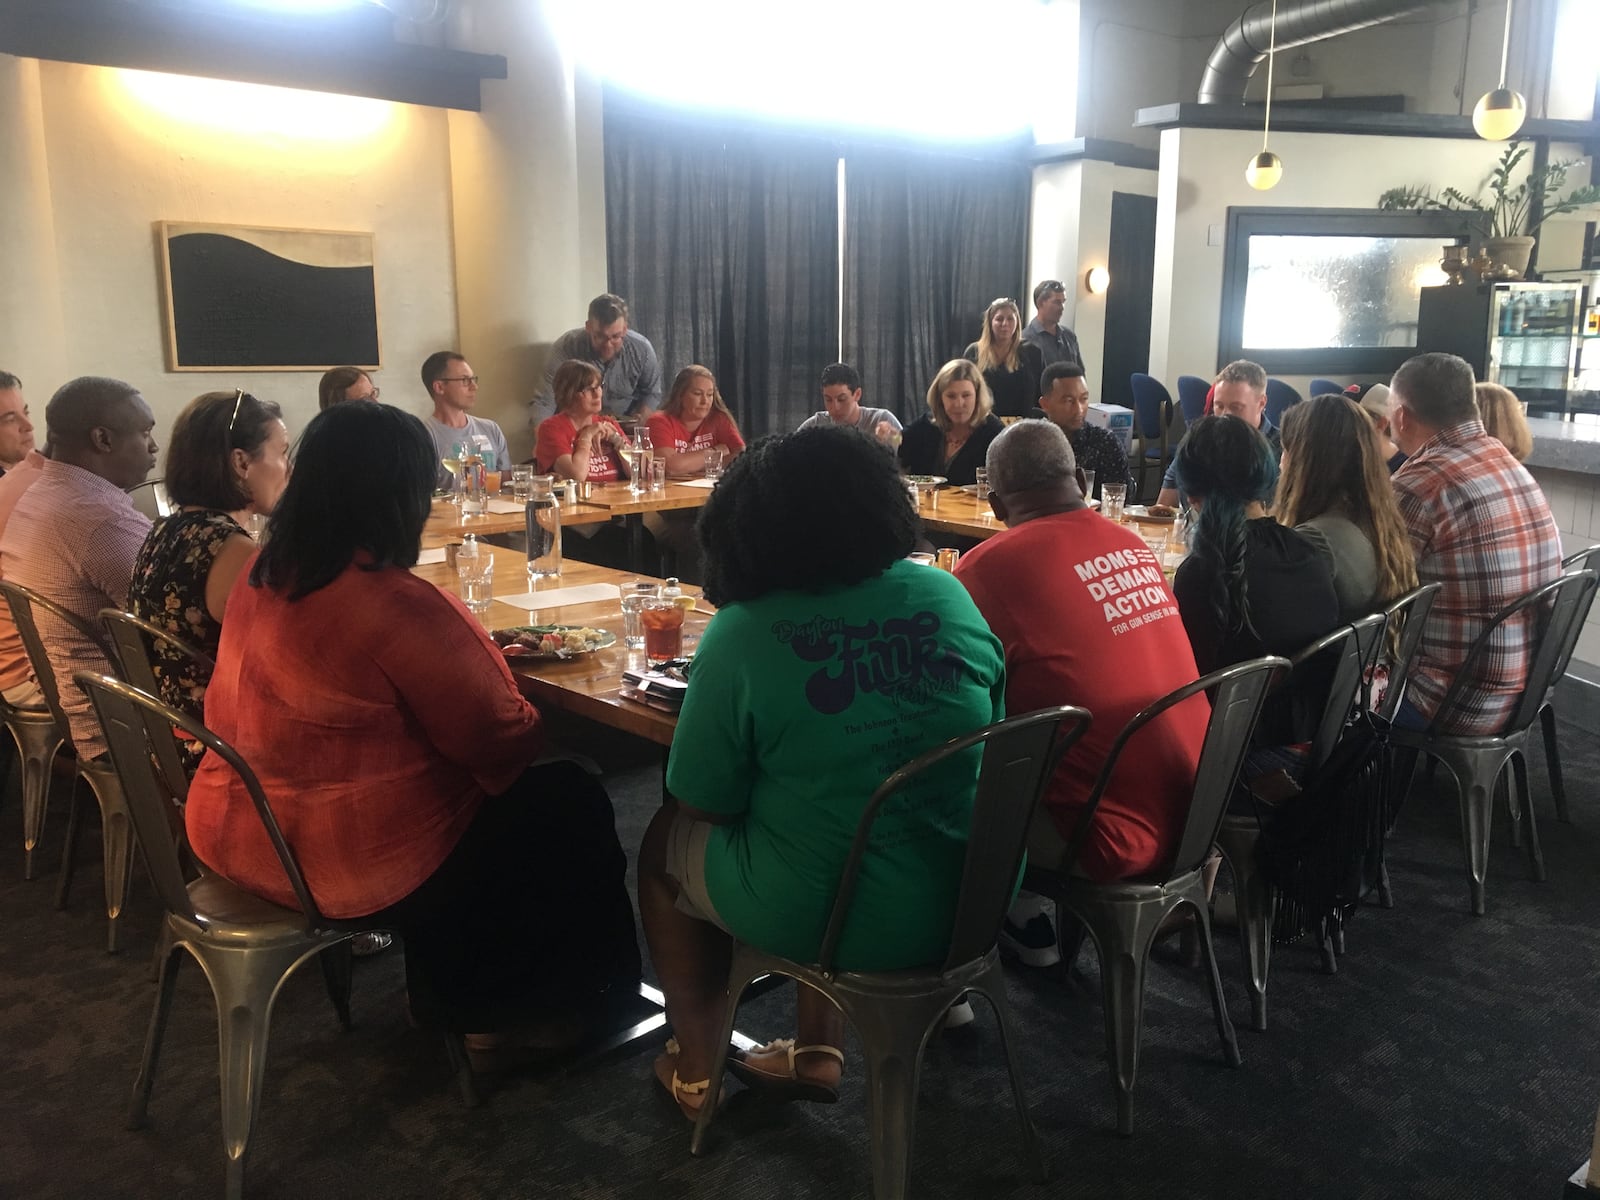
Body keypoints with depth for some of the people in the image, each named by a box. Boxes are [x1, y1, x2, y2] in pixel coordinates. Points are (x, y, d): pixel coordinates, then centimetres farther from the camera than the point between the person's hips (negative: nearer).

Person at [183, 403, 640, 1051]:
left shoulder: (263, 573, -1)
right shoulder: (397, 604, -28)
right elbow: (499, 742, -19)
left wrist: (470, 655, 14)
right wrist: (531, 719, 3)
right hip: (346, 863, -9)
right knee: (572, 804, 10)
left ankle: (448, 995, 39)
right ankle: (548, 1006, 29)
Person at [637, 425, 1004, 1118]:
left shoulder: (742, 633, -17)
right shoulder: (949, 596, -3)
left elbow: (704, 804, -8)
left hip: (833, 922, -5)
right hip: (973, 904, 5)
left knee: (664, 844, 22)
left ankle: (695, 1071, 35)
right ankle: (819, 1052, 36)